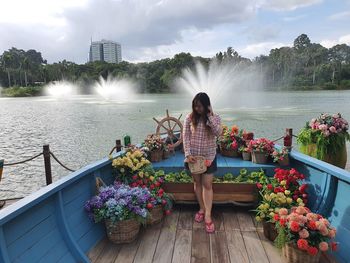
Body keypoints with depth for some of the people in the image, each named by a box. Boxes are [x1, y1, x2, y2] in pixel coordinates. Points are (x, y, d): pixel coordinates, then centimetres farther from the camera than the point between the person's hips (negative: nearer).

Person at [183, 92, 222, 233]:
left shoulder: (215, 118, -5)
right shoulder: (189, 118, -5)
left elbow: (218, 133, -22)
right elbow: (186, 137, -5)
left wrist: (209, 116, -24)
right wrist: (188, 154, -15)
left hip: (208, 156, -1)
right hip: (193, 155, 2)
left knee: (207, 185, 0)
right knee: (197, 182, 13)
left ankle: (208, 216, 7)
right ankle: (202, 208, 31)